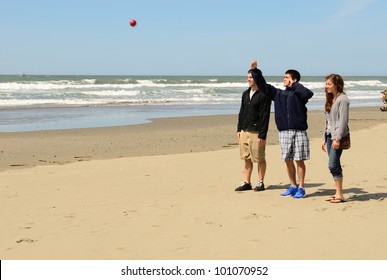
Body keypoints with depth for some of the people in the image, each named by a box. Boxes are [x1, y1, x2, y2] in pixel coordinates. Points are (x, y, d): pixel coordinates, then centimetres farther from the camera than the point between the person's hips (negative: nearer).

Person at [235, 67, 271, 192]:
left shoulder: (264, 95, -9)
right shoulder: (245, 94, 13)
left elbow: (265, 116, -12)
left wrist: (262, 134, -16)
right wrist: (239, 129, 11)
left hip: (256, 132, -7)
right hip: (244, 131, 7)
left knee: (260, 159, 3)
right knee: (246, 158, 10)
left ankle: (260, 183, 12)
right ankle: (246, 183, 16)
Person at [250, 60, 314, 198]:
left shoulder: (298, 93, -2)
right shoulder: (279, 93, 14)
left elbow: (308, 94, -23)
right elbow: (264, 87, 18)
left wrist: (294, 84, -11)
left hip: (299, 131, -5)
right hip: (284, 132, 5)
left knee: (299, 160, -1)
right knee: (288, 161, 9)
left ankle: (300, 188, 6)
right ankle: (293, 186, 20)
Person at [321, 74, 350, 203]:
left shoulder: (342, 99, -9)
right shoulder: (330, 99, 17)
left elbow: (343, 120, -16)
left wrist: (337, 138, -21)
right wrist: (325, 139, 18)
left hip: (338, 136, -8)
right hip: (329, 135, 8)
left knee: (333, 165, -12)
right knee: (335, 165, 7)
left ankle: (340, 195, -7)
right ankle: (338, 193, 11)